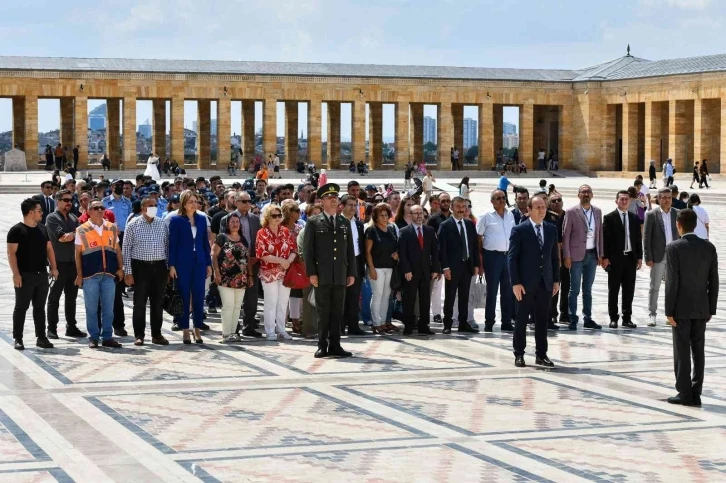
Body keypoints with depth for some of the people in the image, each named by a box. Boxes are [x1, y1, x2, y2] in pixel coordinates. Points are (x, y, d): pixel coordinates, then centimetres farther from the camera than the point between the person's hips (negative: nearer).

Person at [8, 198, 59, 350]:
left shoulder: (42, 229, 12)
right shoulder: (17, 230, -8)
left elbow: (49, 248, 18)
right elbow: (11, 253, -11)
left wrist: (53, 268, 7)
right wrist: (16, 274, -18)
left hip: (42, 275, 6)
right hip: (25, 275, -6)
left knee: (40, 307, 10)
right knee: (21, 307, -1)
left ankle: (41, 337, 16)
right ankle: (18, 339, 3)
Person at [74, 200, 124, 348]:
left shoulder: (112, 228, 10)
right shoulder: (82, 230, 3)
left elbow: (117, 249, 14)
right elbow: (78, 254, 3)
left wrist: (120, 267, 3)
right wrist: (79, 274, -2)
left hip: (109, 274, 2)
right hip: (90, 275, -2)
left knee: (108, 308, 5)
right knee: (91, 308, 3)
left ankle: (107, 337, 12)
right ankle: (93, 337, 10)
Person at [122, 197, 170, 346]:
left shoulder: (162, 224, 7)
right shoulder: (133, 225, -2)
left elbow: (168, 246, 11)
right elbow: (126, 249, -2)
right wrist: (127, 272, -7)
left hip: (159, 267, 3)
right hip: (140, 267, -3)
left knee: (157, 303, 8)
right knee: (140, 303, 1)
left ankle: (157, 334, 16)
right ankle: (139, 335, 8)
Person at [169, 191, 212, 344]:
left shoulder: (202, 219, 9)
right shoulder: (176, 220, -2)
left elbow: (205, 242, 12)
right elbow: (172, 243, -4)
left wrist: (209, 263, 8)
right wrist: (171, 265, -10)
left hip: (199, 262, 3)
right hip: (182, 262, -3)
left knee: (199, 297, 2)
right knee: (184, 297, 1)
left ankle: (197, 330, 10)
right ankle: (185, 330, 8)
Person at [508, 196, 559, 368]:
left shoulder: (552, 229, 9)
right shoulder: (519, 230, -5)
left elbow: (555, 256, 13)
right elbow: (512, 258, -7)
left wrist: (556, 280, 7)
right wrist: (515, 283, -13)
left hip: (545, 283, 4)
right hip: (526, 283, -4)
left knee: (542, 320, 7)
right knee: (522, 320, 3)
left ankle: (541, 355, 14)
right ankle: (519, 355, 11)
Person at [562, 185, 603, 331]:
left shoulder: (597, 212, 10)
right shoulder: (571, 212, -4)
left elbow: (600, 233, 13)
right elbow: (565, 235, -4)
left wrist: (600, 254, 8)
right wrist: (567, 256, -9)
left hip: (592, 255, 4)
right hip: (577, 255, -4)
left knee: (588, 289, 10)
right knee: (574, 289, -1)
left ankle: (588, 318, 15)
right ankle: (573, 319, 3)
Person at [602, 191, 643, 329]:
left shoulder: (635, 218, 10)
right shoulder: (609, 218, -2)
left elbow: (638, 239, 11)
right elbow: (605, 238, -5)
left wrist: (639, 257, 5)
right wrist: (605, 257, -11)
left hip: (631, 258, 4)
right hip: (615, 258, -4)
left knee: (629, 291, 6)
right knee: (613, 290, 3)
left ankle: (627, 318, 12)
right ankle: (613, 318, 8)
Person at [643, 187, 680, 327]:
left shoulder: (677, 214, 5)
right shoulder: (651, 215, -4)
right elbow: (646, 237, -5)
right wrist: (648, 258, -10)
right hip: (658, 255, -3)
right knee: (654, 287, 2)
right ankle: (652, 315, 8)